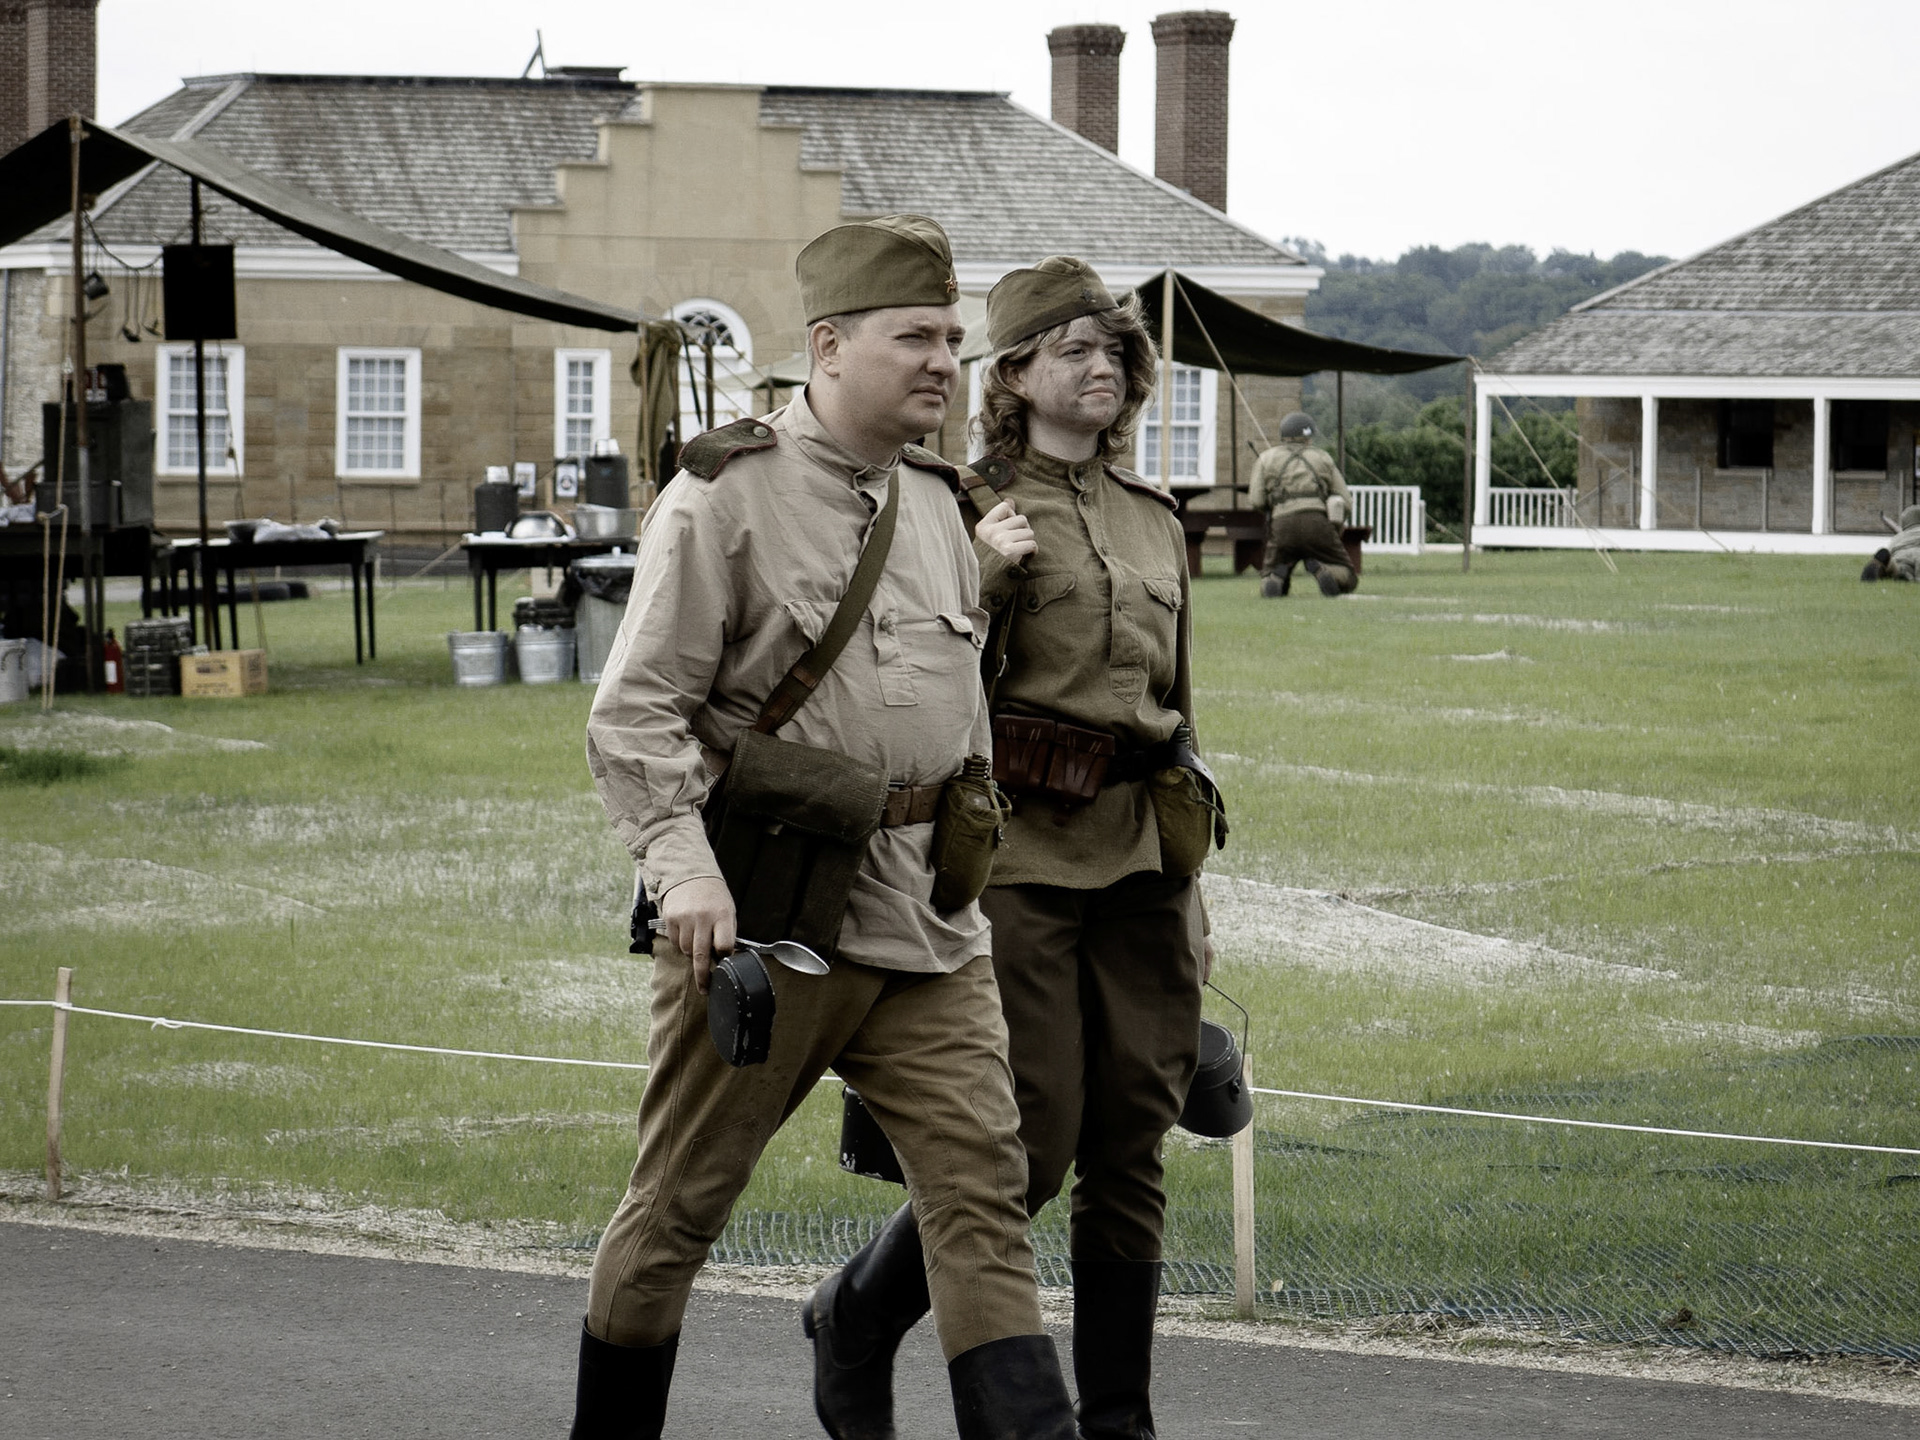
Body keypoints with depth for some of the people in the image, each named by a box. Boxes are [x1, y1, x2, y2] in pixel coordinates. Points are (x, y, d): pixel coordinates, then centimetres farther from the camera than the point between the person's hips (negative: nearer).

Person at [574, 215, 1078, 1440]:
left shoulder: (938, 506, 13)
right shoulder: (725, 497, -7)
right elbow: (635, 710, -12)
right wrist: (683, 863, -25)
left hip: (929, 925, 5)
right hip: (765, 916, -5)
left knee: (984, 1184, -6)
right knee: (681, 1201, 6)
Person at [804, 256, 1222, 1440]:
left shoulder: (1155, 522, 16)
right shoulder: (969, 510, -2)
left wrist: (1191, 888, 20)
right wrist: (982, 578, -22)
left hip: (1143, 859, 5)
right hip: (1019, 854, -5)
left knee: (1133, 1152, 3)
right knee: (1031, 1147, -8)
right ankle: (857, 1320, 16)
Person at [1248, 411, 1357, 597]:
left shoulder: (1266, 458, 17)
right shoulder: (1322, 457, 19)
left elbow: (1256, 502, 8)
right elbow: (1344, 502, 16)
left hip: (1282, 526, 0)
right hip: (1318, 524, 0)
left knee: (1269, 586, 17)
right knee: (1347, 581, 12)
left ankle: (1278, 576, -19)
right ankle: (1320, 569, -20)